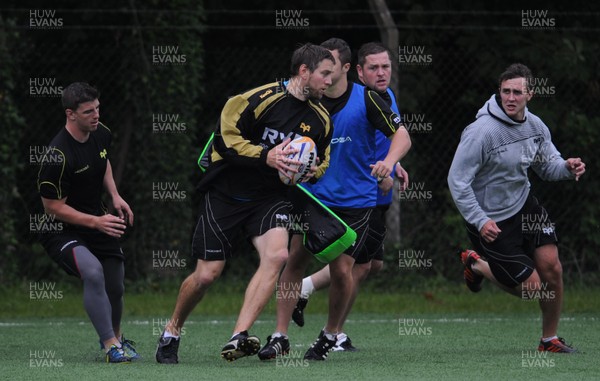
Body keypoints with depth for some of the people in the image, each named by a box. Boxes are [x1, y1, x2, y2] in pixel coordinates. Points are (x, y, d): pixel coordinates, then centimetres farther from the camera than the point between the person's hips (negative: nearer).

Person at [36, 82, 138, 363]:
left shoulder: (100, 133, -4)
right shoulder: (58, 155, -28)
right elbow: (53, 207, -21)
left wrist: (115, 196, 4)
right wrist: (96, 222, -26)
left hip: (97, 220, 7)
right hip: (61, 230, -7)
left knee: (115, 287, 10)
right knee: (93, 272, -32)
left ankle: (115, 336, 42)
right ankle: (111, 346, -21)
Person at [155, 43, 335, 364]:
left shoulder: (321, 120, 3)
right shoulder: (261, 99, -16)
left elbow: (322, 162, 19)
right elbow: (225, 138, -15)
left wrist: (312, 171, -4)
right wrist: (265, 156, -25)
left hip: (270, 198, 4)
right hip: (225, 194, -4)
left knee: (277, 254, -25)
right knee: (206, 274, -5)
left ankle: (238, 338, -28)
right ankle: (171, 331, 23)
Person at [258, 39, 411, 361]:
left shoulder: (366, 99, -9)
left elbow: (401, 135, -9)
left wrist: (389, 162, -28)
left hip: (355, 199, -3)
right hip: (314, 195, 3)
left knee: (341, 269, -6)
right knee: (295, 259, -7)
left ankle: (331, 335, 17)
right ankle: (280, 336, 0)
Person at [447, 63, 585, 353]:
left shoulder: (536, 126, -2)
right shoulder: (482, 131, -24)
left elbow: (548, 166, 12)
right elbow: (457, 180, -20)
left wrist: (567, 167, -12)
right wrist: (480, 221, -24)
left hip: (524, 205, 6)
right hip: (491, 220, -6)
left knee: (552, 269, -4)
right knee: (531, 286, -5)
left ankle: (549, 340, 16)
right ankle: (475, 265, 23)